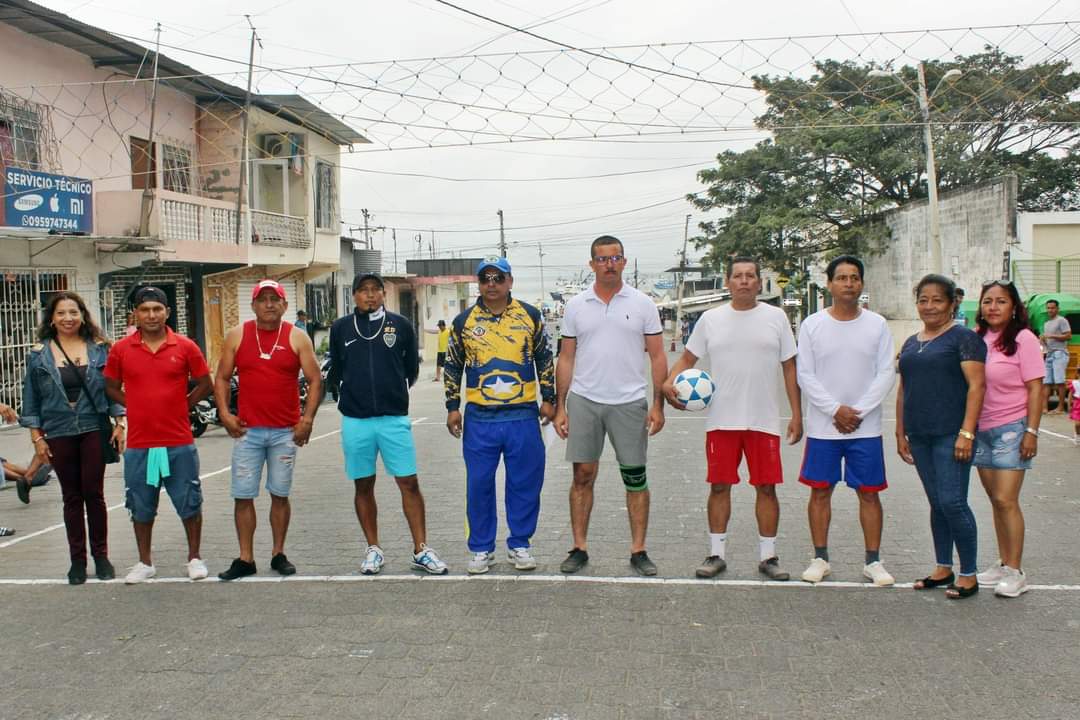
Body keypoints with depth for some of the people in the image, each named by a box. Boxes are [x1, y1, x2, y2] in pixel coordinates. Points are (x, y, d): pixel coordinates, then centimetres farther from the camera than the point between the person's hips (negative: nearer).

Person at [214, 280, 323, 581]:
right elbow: (221, 378, 8)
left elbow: (315, 380, 0)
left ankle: (279, 554, 18)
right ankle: (245, 559, 10)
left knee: (280, 494, 7)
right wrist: (224, 413, -4)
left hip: (286, 431, -1)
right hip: (247, 430, 1)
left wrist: (307, 418, -9)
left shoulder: (297, 337, 1)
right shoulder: (237, 336, 4)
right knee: (243, 496, 1)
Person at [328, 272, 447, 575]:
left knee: (409, 483, -2)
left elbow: (412, 368, 13)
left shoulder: (401, 325, 2)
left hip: (394, 418, -1)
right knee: (363, 485, 10)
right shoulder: (340, 328, 4)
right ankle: (373, 549, 23)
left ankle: (421, 550, 7)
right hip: (355, 421, 1)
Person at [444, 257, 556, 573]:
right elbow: (453, 367, 11)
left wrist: (548, 398, 7)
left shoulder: (530, 316, 4)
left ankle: (519, 544, 21)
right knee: (479, 485, 5)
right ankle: (482, 548, 19)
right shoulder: (464, 321, 4)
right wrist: (452, 407, 6)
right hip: (479, 418, 0)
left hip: (523, 416, 0)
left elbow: (544, 359, 11)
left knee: (525, 483, 6)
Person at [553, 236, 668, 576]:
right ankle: (579, 548, 15)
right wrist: (560, 407, 3)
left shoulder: (642, 303, 2)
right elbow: (566, 358, 8)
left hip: (629, 402, -1)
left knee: (636, 478, 3)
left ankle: (638, 551, 13)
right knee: (583, 476, 5)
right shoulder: (576, 305, 6)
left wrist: (658, 404, -5)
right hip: (584, 401, 1)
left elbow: (657, 356, 2)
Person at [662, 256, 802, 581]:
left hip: (764, 420, 0)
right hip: (721, 420, 0)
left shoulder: (776, 317, 5)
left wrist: (797, 415, 2)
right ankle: (717, 554, 17)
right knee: (719, 485, 5)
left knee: (767, 487, 4)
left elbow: (790, 368, 6)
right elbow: (687, 358, 10)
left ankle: (768, 556, 16)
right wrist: (669, 382, -11)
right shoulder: (711, 319, 5)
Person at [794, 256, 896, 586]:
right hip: (822, 427, 0)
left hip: (866, 428, 0)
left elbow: (886, 374, -1)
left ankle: (873, 561, 16)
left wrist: (858, 412, -11)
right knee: (820, 491, 6)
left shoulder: (877, 324, 2)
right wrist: (836, 410, -12)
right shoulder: (812, 325, 0)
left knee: (869, 493, 5)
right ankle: (820, 559, 18)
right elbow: (805, 376, -2)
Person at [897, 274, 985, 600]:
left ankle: (969, 574, 3)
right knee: (936, 504, 12)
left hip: (950, 435, -6)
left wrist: (967, 432, -18)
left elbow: (976, 385, -11)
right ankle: (943, 568, 21)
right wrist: (901, 433, 16)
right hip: (920, 437, 6)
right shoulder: (911, 343, 17)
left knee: (952, 502, -8)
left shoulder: (963, 338, -4)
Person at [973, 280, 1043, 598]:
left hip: (1011, 429, -6)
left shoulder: (1023, 339, -7)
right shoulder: (977, 339, 9)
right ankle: (1003, 565, 19)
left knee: (1006, 501, -9)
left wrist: (1031, 432, -14)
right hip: (981, 429, 6)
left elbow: (1036, 389, -9)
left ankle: (1015, 572, -1)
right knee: (996, 500, 11)